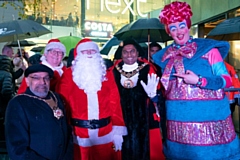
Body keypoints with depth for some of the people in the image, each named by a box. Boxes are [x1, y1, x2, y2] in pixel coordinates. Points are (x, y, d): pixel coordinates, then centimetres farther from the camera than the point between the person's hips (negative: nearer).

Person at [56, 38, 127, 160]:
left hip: (106, 134, 2)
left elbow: (115, 104, 3)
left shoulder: (107, 75, 7)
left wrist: (118, 131, -2)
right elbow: (63, 103, -3)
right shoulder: (68, 75, 1)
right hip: (79, 135, -2)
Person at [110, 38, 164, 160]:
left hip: (145, 120, -2)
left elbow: (158, 97, -2)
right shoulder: (114, 71, 4)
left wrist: (152, 94, -21)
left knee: (146, 149, 4)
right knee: (125, 150, 10)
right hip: (122, 120, 2)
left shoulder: (148, 69, -4)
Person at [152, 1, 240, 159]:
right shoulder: (165, 55, 9)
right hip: (179, 117, 4)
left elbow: (227, 80, -7)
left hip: (208, 115, -3)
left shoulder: (208, 48, -5)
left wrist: (199, 81, -18)